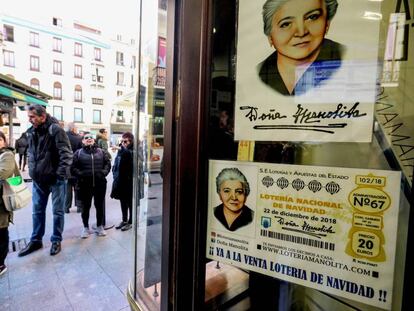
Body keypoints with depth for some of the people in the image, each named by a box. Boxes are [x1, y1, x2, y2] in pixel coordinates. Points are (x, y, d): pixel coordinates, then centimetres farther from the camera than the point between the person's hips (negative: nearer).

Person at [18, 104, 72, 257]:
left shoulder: (55, 129, -15)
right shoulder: (32, 132, 7)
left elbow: (66, 153, -20)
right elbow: (31, 153, 19)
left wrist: (62, 173, -26)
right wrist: (32, 171, 10)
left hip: (56, 179, -6)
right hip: (38, 179, 7)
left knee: (58, 211, 7)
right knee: (37, 211, 17)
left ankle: (56, 240, 24)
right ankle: (36, 240, 32)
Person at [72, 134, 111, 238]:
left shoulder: (101, 152, 10)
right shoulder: (78, 153, 5)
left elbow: (108, 163, 7)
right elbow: (73, 168, -1)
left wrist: (104, 172, -8)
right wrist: (80, 174, -16)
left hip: (100, 184, 1)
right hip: (84, 185, -1)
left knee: (100, 206, 11)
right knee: (85, 207, 10)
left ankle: (99, 226, 26)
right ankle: (86, 227, 26)